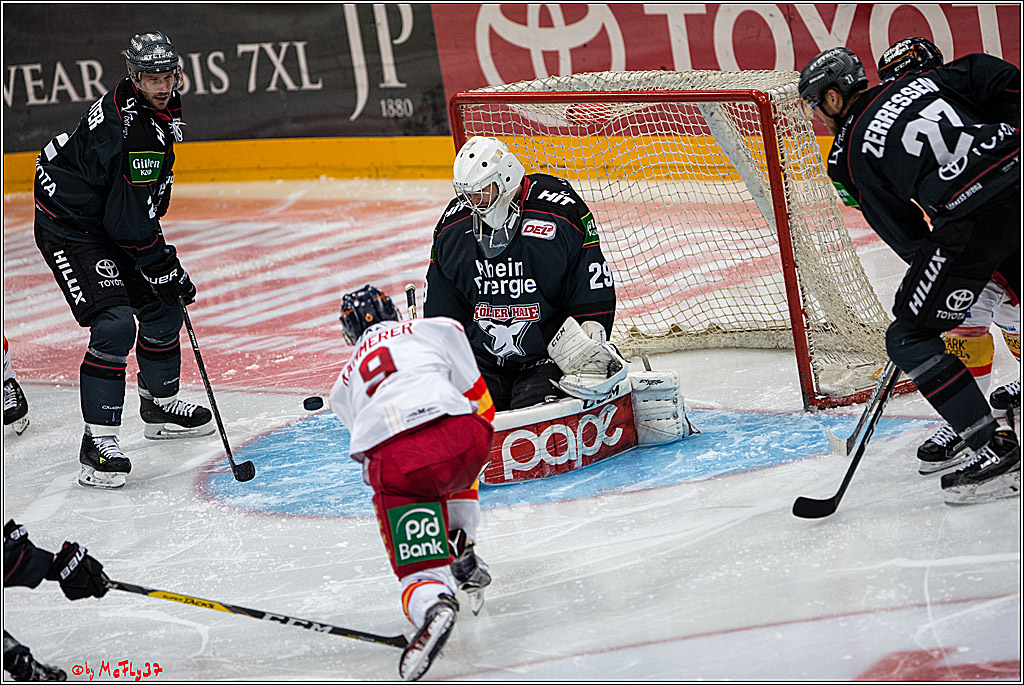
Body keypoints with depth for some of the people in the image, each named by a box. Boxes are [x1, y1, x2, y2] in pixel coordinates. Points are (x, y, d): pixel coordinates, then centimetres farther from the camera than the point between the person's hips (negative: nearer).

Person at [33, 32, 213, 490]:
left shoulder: (164, 109, 1)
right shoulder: (126, 128, -30)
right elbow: (130, 222, -27)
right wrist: (167, 270, -18)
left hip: (109, 223, 10)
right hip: (68, 231, -10)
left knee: (162, 308, 15)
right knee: (114, 324, -20)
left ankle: (159, 405, 37)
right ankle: (97, 443, -16)